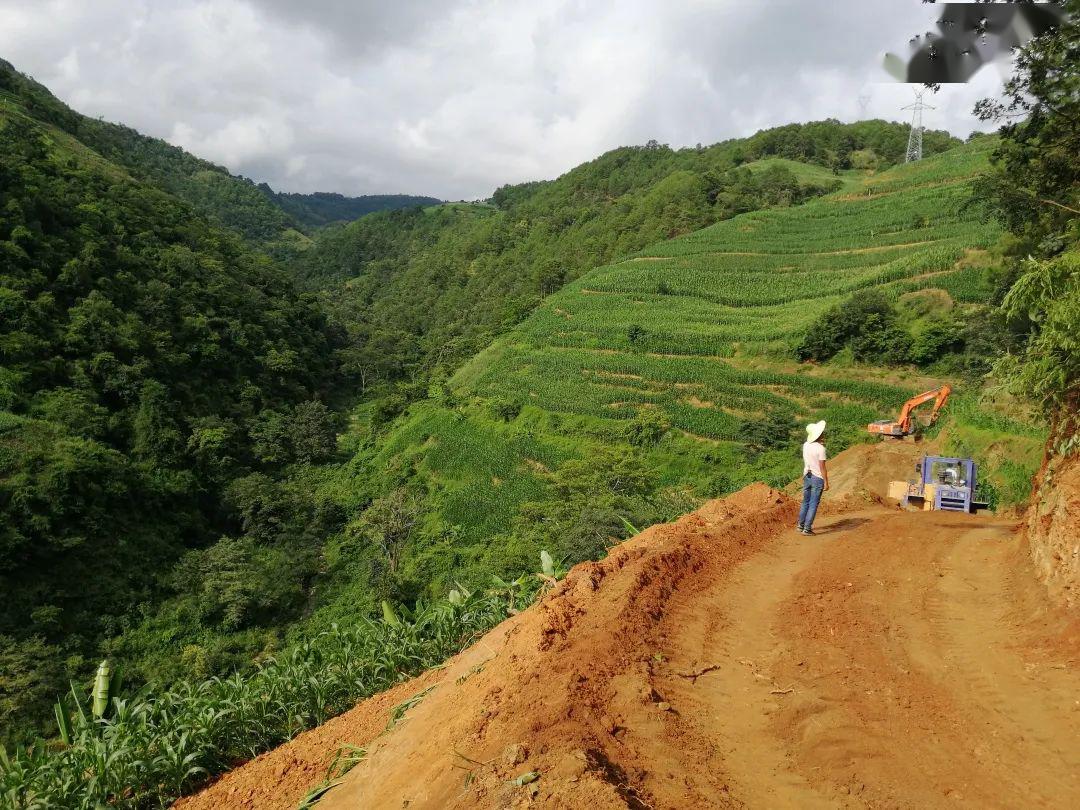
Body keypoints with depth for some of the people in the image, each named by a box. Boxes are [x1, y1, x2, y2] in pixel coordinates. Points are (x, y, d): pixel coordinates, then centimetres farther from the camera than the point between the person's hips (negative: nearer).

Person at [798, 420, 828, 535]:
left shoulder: (806, 445, 1)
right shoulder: (820, 448, -19)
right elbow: (822, 467, -17)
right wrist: (826, 482, -10)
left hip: (807, 477, 6)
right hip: (818, 478, -6)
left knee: (805, 502, 18)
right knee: (813, 505, 0)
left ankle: (801, 525, 26)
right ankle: (807, 529, 2)